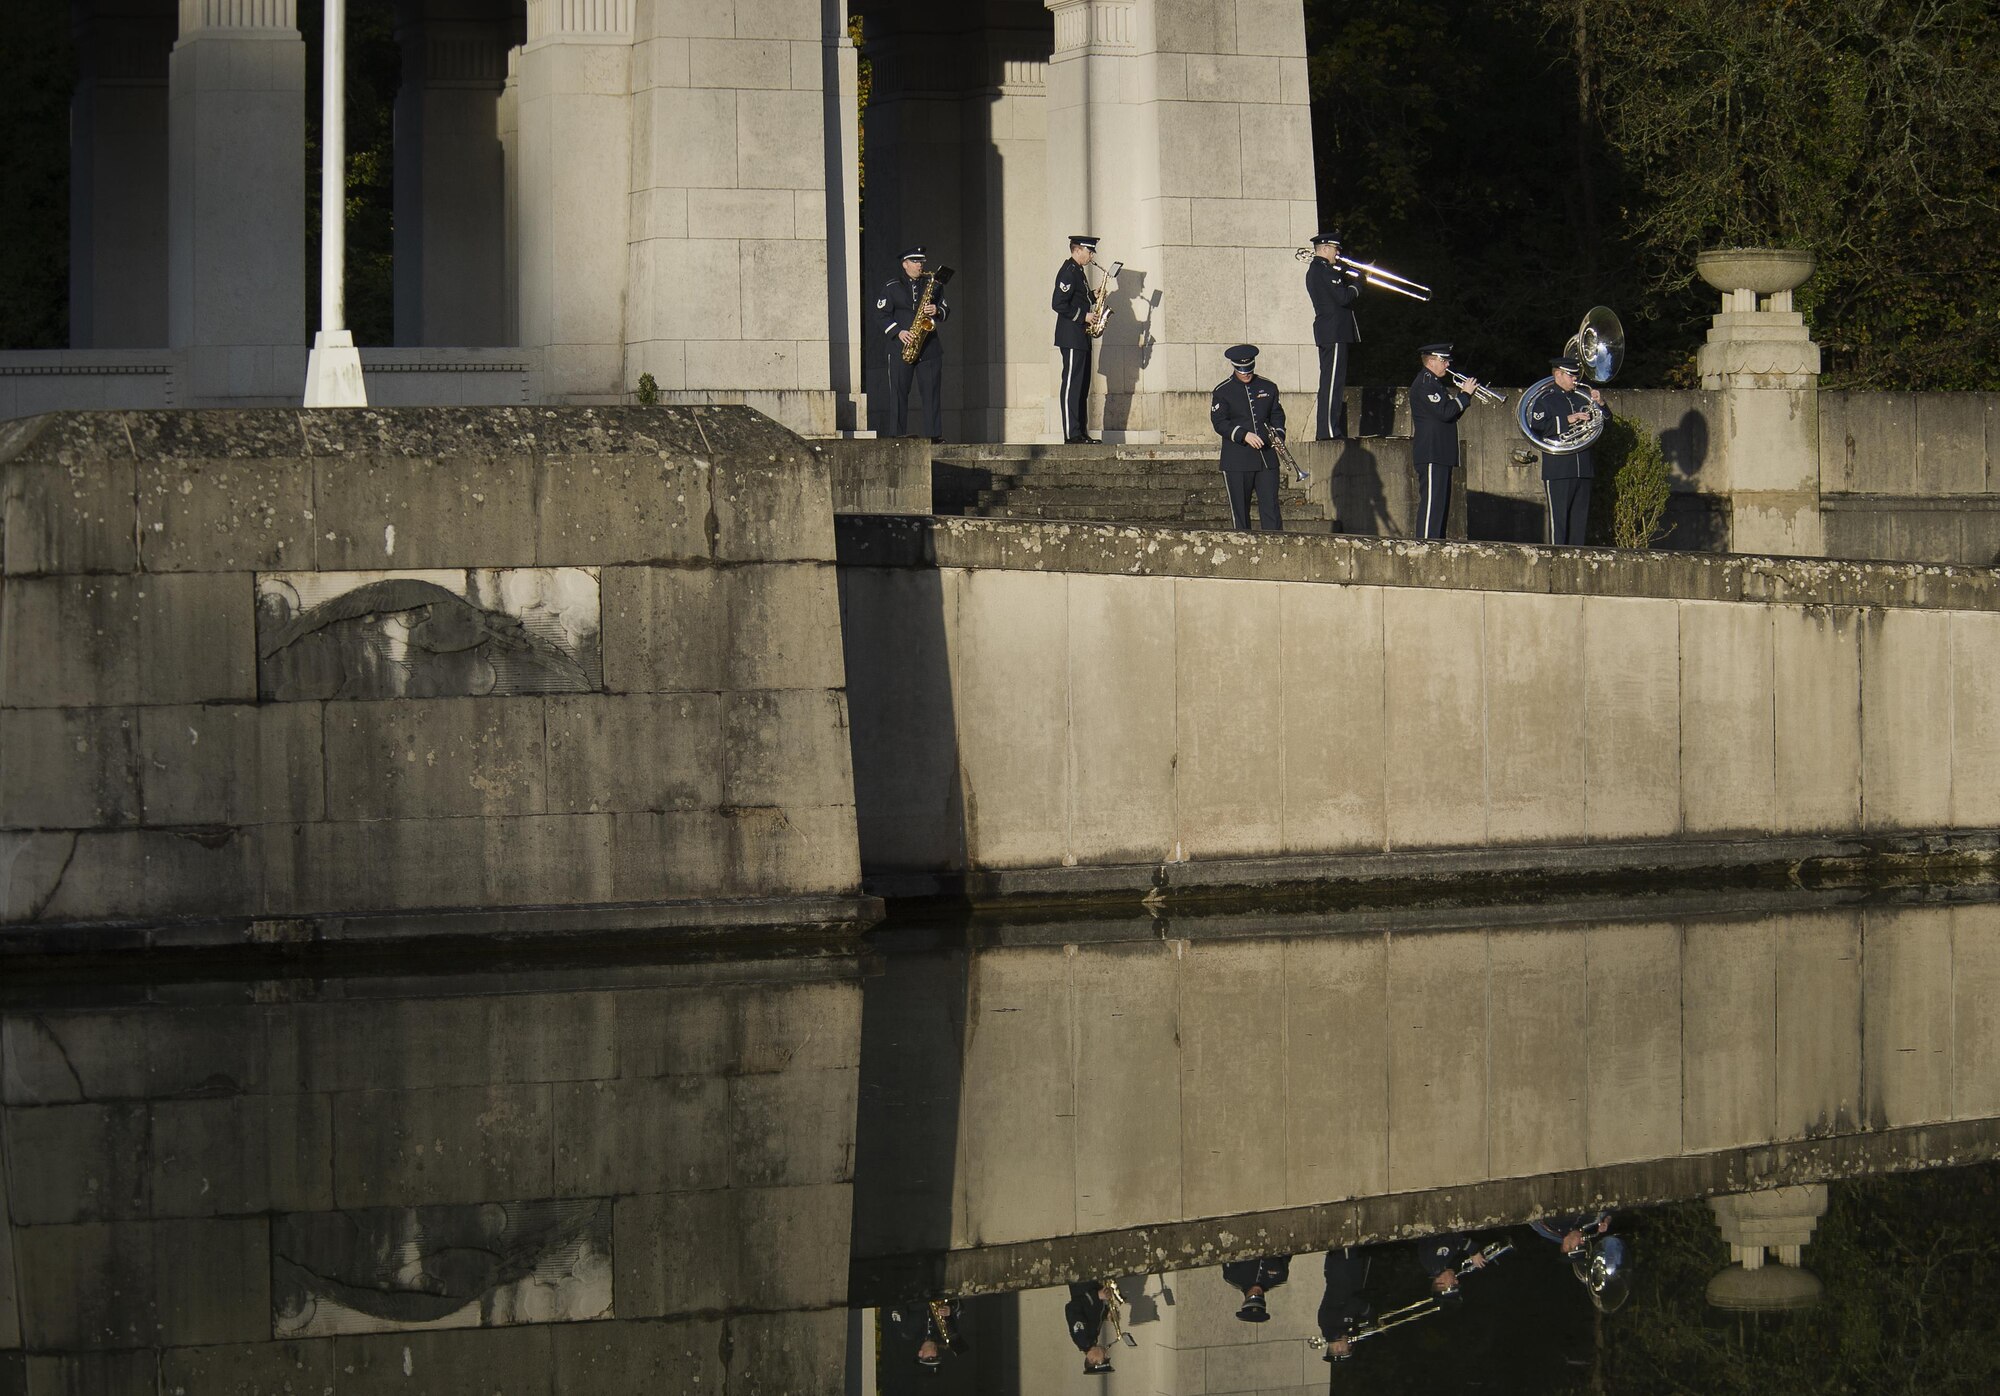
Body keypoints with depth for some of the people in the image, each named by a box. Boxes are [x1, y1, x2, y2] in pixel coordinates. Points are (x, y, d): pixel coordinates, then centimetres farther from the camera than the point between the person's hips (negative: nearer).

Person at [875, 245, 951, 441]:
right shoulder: (893, 286, 6)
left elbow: (946, 312, 17)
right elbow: (882, 313, 1)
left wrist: (937, 311, -6)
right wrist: (898, 332, -12)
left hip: (929, 348, 2)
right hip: (901, 346, -2)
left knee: (931, 391, -3)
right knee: (899, 392, -5)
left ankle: (934, 433, -3)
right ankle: (897, 435, -4)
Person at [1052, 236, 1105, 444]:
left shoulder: (1077, 272, 18)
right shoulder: (1068, 272, -13)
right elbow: (1058, 304, -20)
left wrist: (1092, 297, 8)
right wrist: (1083, 316, -17)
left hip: (1081, 338, 10)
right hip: (1071, 338, -10)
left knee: (1082, 387, 10)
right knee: (1072, 385, -10)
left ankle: (1081, 433, 13)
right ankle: (1072, 434, -12)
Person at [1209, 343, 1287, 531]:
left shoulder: (1269, 388, 11)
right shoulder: (1222, 392, 0)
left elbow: (1277, 415, 16)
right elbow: (1219, 423, -7)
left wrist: (1278, 435, -4)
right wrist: (1244, 435, -20)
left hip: (1267, 459, 2)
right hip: (1237, 463, -2)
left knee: (1270, 508, -3)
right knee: (1240, 511, 1)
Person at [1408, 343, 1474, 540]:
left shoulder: (1434, 383, 21)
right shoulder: (1424, 384, -12)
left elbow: (1450, 415, 20)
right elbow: (1444, 413, -22)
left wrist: (1462, 397, 5)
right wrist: (1464, 395, -12)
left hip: (1440, 455, 11)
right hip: (1431, 455, -11)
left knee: (1441, 505, 12)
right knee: (1431, 503, -13)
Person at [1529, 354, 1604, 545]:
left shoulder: (1581, 397, 16)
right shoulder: (1544, 399, 2)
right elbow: (1537, 427, -13)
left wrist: (1600, 404, 3)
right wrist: (1567, 420, -17)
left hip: (1583, 470, 5)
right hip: (1557, 470, -5)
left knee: (1580, 517, 6)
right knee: (1558, 518, -6)